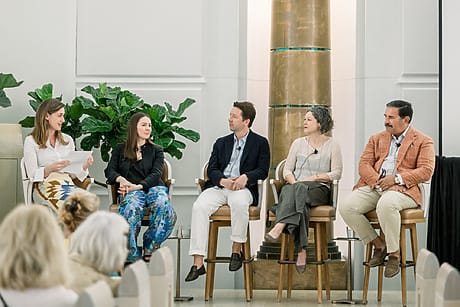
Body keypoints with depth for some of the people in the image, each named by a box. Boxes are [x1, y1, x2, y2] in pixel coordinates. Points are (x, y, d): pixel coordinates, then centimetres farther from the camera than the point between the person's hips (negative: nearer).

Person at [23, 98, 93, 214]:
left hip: (68, 184, 4)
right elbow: (32, 174, 0)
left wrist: (84, 167, -1)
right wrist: (50, 169, -19)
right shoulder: (31, 141, 8)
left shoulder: (67, 140, 23)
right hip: (45, 186, -4)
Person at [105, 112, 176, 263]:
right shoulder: (120, 149, 24)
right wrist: (121, 179, -11)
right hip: (130, 191, -1)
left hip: (152, 188, 1)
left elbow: (156, 174, 6)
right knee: (132, 207, -40)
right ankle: (132, 256, -38)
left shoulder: (156, 150, 22)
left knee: (163, 206, -37)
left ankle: (150, 250, -25)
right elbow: (110, 170, 14)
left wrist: (138, 186, -13)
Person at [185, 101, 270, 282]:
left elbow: (263, 170, 3)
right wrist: (223, 180, -10)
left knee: (239, 203, -40)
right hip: (218, 187, 3)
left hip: (242, 188, -3)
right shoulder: (221, 143, 23)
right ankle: (198, 263, -31)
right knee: (199, 207, -28)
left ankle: (236, 251, -21)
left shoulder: (260, 143, 13)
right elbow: (211, 169, 12)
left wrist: (246, 177, -17)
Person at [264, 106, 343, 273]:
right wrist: (293, 181, -7)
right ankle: (301, 250, -52)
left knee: (300, 190, -39)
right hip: (296, 187, 2)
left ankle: (279, 228, -58)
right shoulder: (298, 143, 20)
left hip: (320, 190, -2)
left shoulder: (332, 146, 9)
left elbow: (336, 173, 0)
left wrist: (313, 178, -11)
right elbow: (287, 170, 16)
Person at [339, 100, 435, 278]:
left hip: (403, 189, -5)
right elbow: (364, 165, 11)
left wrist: (396, 178, -15)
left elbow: (426, 171, -4)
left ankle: (394, 254, -21)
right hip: (373, 186, 5)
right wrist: (377, 181, -11)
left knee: (386, 204, -40)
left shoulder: (423, 141, 9)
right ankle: (378, 245, -4)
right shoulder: (376, 139, 23)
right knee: (346, 207, -23)